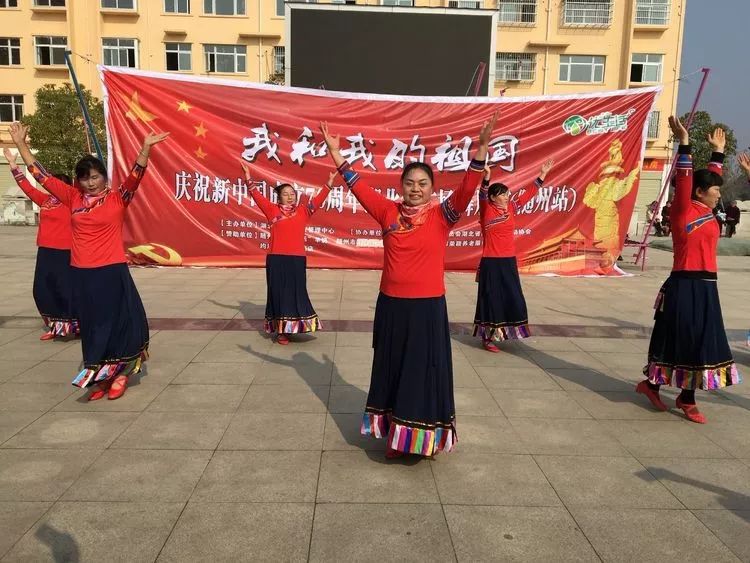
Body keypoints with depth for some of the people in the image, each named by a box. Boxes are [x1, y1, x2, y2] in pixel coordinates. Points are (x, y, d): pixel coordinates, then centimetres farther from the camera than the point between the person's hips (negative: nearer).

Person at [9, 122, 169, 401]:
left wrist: (146, 147, -31)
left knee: (116, 322, 0)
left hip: (112, 271, -4)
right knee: (91, 326, 11)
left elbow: (136, 175, -17)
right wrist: (20, 143, 13)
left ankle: (118, 371, 15)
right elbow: (42, 175, 12)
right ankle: (100, 375, 23)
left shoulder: (118, 198, -3)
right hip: (81, 273, 4)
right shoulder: (73, 198, 7)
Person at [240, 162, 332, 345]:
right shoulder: (272, 210, 6)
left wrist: (329, 183, -1)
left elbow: (318, 199, 6)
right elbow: (257, 196, 3)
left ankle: (292, 327, 16)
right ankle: (281, 330, 10)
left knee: (296, 293, 4)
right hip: (276, 259, -1)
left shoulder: (303, 211, 9)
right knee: (278, 292, 3)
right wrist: (249, 178, -3)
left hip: (297, 259, 2)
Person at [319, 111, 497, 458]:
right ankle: (395, 435, 30)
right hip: (391, 306, 3)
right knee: (392, 370, 14)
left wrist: (482, 147, -28)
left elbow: (468, 189, -16)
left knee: (423, 373, 5)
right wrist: (336, 154, 1)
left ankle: (420, 438, 20)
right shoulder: (389, 213, 2)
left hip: (427, 308, -3)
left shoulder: (442, 216, -4)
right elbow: (359, 187, 5)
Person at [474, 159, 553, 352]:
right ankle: (487, 338, 8)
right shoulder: (486, 210, -7)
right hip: (491, 263, -6)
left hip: (509, 261, 6)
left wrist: (543, 175, 13)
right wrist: (486, 178, -42)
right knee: (491, 300, -1)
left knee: (513, 299, 11)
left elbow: (528, 193, 14)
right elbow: (482, 195, -25)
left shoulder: (511, 208, 8)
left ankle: (508, 332, 28)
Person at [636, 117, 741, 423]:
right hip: (685, 286, -8)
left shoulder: (705, 211, 13)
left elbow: (711, 177, 26)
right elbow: (684, 179, -18)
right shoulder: (684, 211, -9)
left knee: (699, 343, 10)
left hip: (705, 287, 8)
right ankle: (650, 383, 16)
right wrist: (684, 142, -21)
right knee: (678, 341, 0)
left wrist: (718, 151, 34)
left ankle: (687, 398, 20)